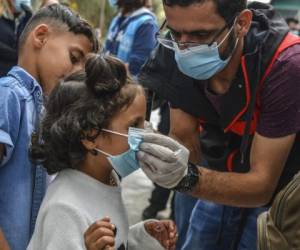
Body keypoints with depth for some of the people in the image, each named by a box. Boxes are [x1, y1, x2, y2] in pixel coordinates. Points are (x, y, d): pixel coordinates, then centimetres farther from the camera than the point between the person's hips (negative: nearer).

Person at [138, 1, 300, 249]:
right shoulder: (180, 59, -18)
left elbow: (262, 185, -30)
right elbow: (186, 144, -13)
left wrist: (187, 177, -46)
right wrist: (145, 147, -35)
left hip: (277, 199, -4)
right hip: (223, 183, 4)